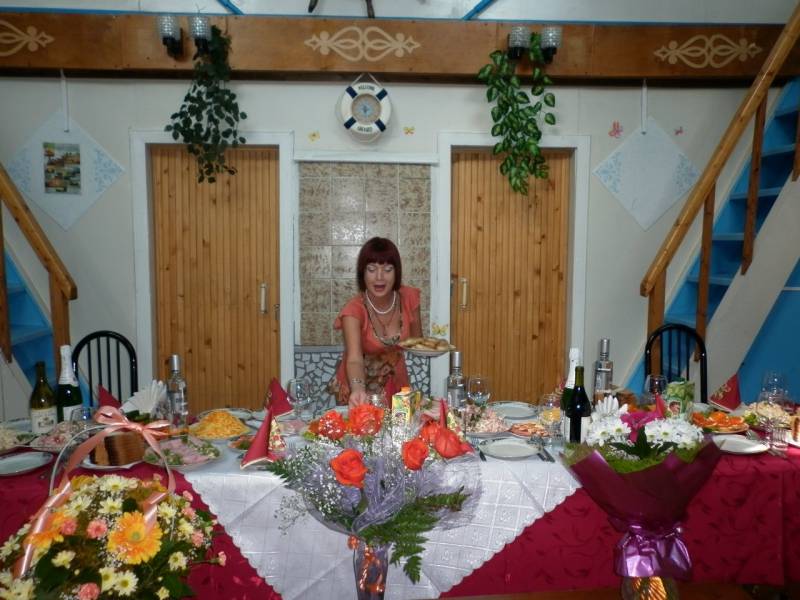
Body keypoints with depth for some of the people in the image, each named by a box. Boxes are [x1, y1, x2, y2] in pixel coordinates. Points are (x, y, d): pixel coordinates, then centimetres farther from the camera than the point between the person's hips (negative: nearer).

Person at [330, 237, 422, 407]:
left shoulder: (409, 298, -13)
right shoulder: (354, 309, -24)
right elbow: (354, 359, -38)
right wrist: (358, 390, -55)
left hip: (396, 383, 2)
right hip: (359, 387, -2)